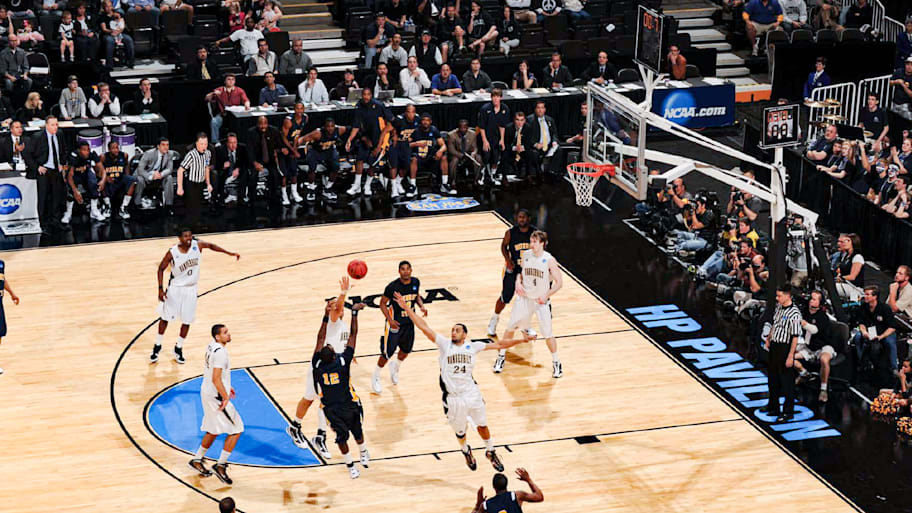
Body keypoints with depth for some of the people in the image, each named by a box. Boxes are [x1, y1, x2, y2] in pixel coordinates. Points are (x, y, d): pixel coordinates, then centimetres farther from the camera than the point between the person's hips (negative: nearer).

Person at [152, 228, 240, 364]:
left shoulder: (197, 245, -15)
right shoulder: (172, 253, -21)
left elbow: (211, 245, 5)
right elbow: (161, 269, -9)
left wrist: (230, 253, 2)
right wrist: (161, 289, -16)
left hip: (191, 289, 3)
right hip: (175, 288, -3)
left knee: (187, 321, 7)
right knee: (165, 317, 7)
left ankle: (179, 348, 24)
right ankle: (157, 346, 24)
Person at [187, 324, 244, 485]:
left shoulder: (212, 346, 7)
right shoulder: (220, 352, -23)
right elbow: (216, 379, -26)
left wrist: (226, 388, 24)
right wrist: (225, 397, -19)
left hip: (207, 392, 10)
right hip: (216, 396, -10)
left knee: (214, 431, 23)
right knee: (236, 429, -2)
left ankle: (197, 460, 32)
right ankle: (221, 465, 2)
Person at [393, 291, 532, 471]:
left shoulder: (472, 346, 3)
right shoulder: (444, 344, -2)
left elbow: (498, 345, 8)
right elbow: (424, 327, -7)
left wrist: (520, 340, 5)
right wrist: (406, 308, -12)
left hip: (472, 394, 1)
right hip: (453, 398, -1)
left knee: (482, 425, 16)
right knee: (460, 432, 14)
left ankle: (490, 452, 40)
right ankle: (466, 451, 45)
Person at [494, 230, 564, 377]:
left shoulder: (549, 260, -17)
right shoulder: (525, 255, -5)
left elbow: (559, 283, -13)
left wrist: (546, 296, -22)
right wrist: (518, 282, -9)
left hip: (541, 301, -4)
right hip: (524, 298, 4)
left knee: (548, 334, -1)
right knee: (511, 327, 8)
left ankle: (556, 363, 18)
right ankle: (501, 357, 26)